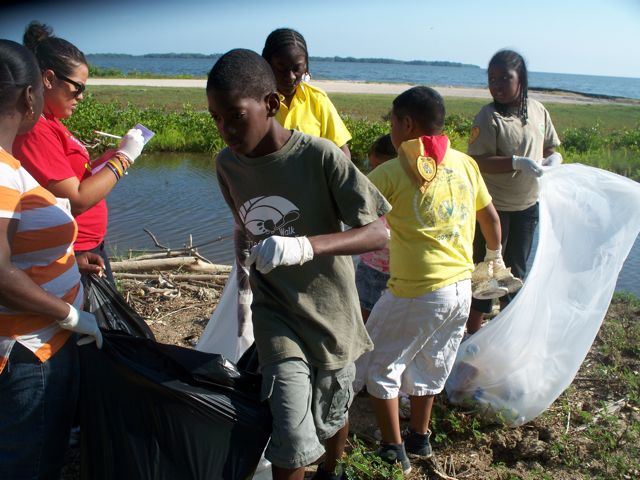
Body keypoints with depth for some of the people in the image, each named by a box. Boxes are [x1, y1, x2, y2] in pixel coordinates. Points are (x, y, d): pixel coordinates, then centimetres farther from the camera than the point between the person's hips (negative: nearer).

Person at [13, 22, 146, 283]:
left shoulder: (50, 123, 7)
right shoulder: (35, 131, -22)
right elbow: (76, 200, -24)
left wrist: (113, 155, -1)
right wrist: (122, 158, -16)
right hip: (73, 255, -9)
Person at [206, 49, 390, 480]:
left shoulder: (320, 156, -20)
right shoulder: (227, 163, -4)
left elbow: (378, 232, -22)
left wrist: (306, 246, -37)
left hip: (330, 312, -1)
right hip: (276, 316, 2)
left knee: (332, 419, 20)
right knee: (294, 444, -10)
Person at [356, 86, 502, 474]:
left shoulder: (393, 173, -15)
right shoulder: (465, 163, 3)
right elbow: (491, 217, 13)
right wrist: (495, 259, 29)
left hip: (416, 294, -7)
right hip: (462, 288, 7)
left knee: (380, 366, 13)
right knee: (428, 365, 24)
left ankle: (394, 450, 20)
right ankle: (419, 438, 40)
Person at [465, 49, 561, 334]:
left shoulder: (538, 111, 1)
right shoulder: (488, 117, -16)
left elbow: (551, 147, 11)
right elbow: (479, 161, -23)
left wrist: (554, 159, -11)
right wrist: (517, 163, -33)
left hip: (528, 205, 6)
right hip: (493, 207, -6)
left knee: (517, 268, 19)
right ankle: (472, 330, 20)